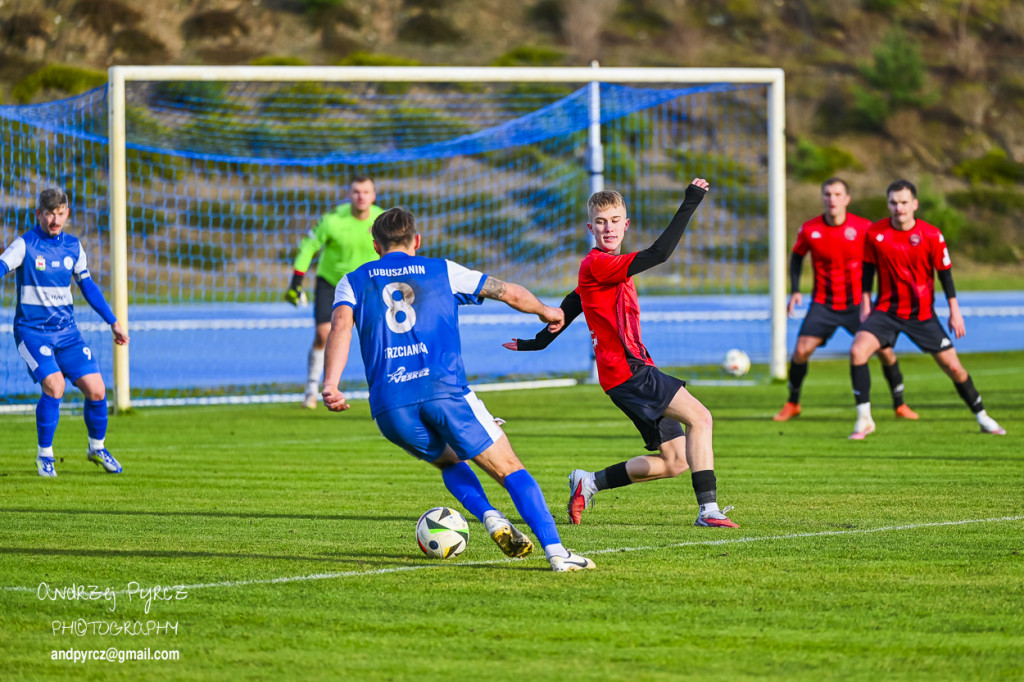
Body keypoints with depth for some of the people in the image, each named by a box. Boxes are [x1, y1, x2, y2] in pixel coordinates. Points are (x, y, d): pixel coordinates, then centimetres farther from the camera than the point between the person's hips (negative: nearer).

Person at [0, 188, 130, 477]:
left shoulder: (73, 246, 6)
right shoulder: (25, 245, -9)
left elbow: (87, 285, 18)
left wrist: (113, 322, 21)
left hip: (66, 331, 5)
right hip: (32, 331, -5)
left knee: (96, 389, -4)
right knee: (54, 385, -24)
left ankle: (97, 448, 23)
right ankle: (44, 454, -5)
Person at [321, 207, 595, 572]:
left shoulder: (354, 282, 18)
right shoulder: (442, 271, 18)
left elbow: (341, 325, -3)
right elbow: (511, 293, 23)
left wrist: (330, 384, -15)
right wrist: (545, 311, 43)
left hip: (389, 405, 2)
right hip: (444, 390, -2)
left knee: (449, 462, 29)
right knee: (511, 471, 5)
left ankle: (491, 518, 3)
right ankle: (556, 551, -11)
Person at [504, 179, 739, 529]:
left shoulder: (609, 266, 19)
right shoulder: (597, 264, -12)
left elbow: (571, 305, 31)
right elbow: (658, 254, -24)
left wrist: (539, 341, 42)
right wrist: (689, 205, -22)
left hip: (637, 370, 10)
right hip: (627, 371, -10)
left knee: (675, 460, 7)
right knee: (699, 417, -20)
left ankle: (589, 483, 17)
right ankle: (708, 509, -22)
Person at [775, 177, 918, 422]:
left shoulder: (864, 228, -11)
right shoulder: (809, 230, -8)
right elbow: (797, 256, 11)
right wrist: (795, 290, 1)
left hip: (856, 303, 0)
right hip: (823, 304, 0)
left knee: (884, 350, -7)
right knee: (802, 350, -12)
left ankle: (900, 405, 12)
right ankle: (792, 404, 9)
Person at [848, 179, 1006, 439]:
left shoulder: (931, 235, -10)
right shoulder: (875, 233, -7)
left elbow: (945, 273, -1)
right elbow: (868, 270, 6)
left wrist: (955, 312, -1)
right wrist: (865, 306, 5)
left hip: (922, 314, -1)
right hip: (886, 310, 1)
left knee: (953, 366, -1)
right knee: (857, 351, -22)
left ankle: (982, 418, 19)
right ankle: (864, 420, -12)